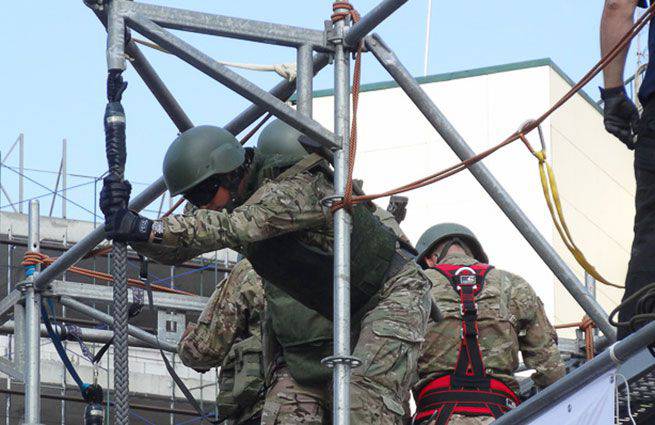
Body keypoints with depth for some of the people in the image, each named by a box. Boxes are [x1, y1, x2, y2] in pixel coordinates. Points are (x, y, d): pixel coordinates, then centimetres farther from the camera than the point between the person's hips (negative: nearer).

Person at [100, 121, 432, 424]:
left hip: (397, 290, -10)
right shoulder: (236, 203, 1)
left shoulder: (293, 187, -27)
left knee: (366, 390, -26)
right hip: (359, 311, 10)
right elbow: (176, 249, -3)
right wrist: (125, 219, -22)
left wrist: (150, 229, -49)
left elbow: (235, 227, -43)